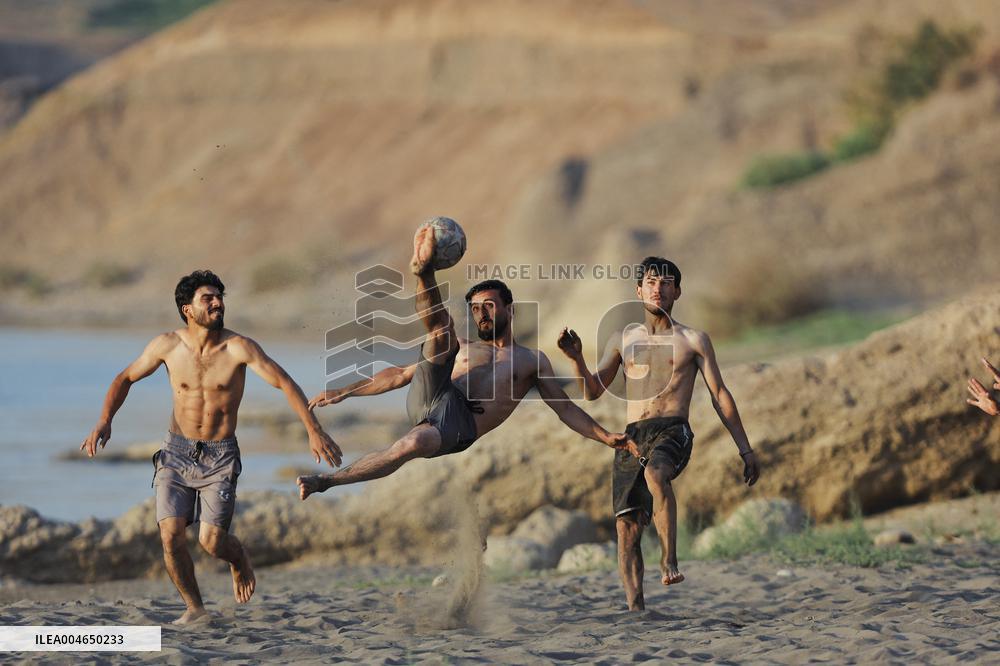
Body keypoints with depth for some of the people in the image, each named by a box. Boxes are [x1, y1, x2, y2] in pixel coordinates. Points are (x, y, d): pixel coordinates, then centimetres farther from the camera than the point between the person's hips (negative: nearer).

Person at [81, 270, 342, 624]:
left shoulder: (239, 348, -13)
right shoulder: (167, 345, -5)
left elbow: (285, 383, -16)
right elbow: (125, 379, 9)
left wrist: (315, 431, -26)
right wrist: (104, 422, -4)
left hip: (220, 456, -2)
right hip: (176, 453, 2)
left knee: (212, 541, -12)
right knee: (171, 535, -12)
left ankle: (238, 556, 26)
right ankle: (194, 608, 9)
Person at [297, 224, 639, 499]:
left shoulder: (532, 361, 28)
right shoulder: (460, 348, 34)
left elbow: (565, 408, 23)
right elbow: (399, 375, 32)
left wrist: (606, 437, 9)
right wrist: (346, 391, 24)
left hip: (458, 427, -4)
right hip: (431, 399, 4)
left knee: (416, 443, -40)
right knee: (441, 328, -11)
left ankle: (327, 481, -35)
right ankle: (423, 268, -41)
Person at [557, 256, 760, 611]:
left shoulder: (693, 340, 9)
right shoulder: (623, 338, 18)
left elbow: (720, 395, 9)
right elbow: (593, 391, 19)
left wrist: (745, 449, 5)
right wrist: (577, 358, -1)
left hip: (672, 431, -4)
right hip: (632, 436, 4)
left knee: (656, 474, -38)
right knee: (627, 525, -6)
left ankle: (669, 560, -37)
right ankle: (635, 610, -3)